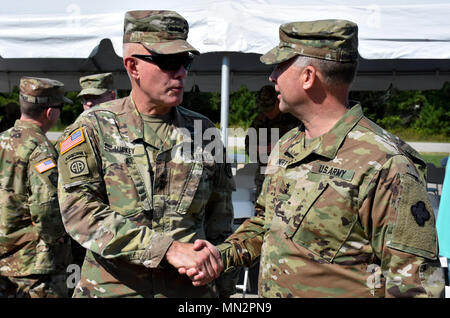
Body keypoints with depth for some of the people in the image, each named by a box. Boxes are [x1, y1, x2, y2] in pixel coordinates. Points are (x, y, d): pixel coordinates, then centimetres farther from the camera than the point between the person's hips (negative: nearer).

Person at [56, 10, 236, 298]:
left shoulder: (204, 132, 4)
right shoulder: (93, 127, -5)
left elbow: (219, 228, 9)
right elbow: (79, 211, -17)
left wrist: (225, 292, 8)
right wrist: (168, 248, -24)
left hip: (193, 290, 2)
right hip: (110, 288, -2)